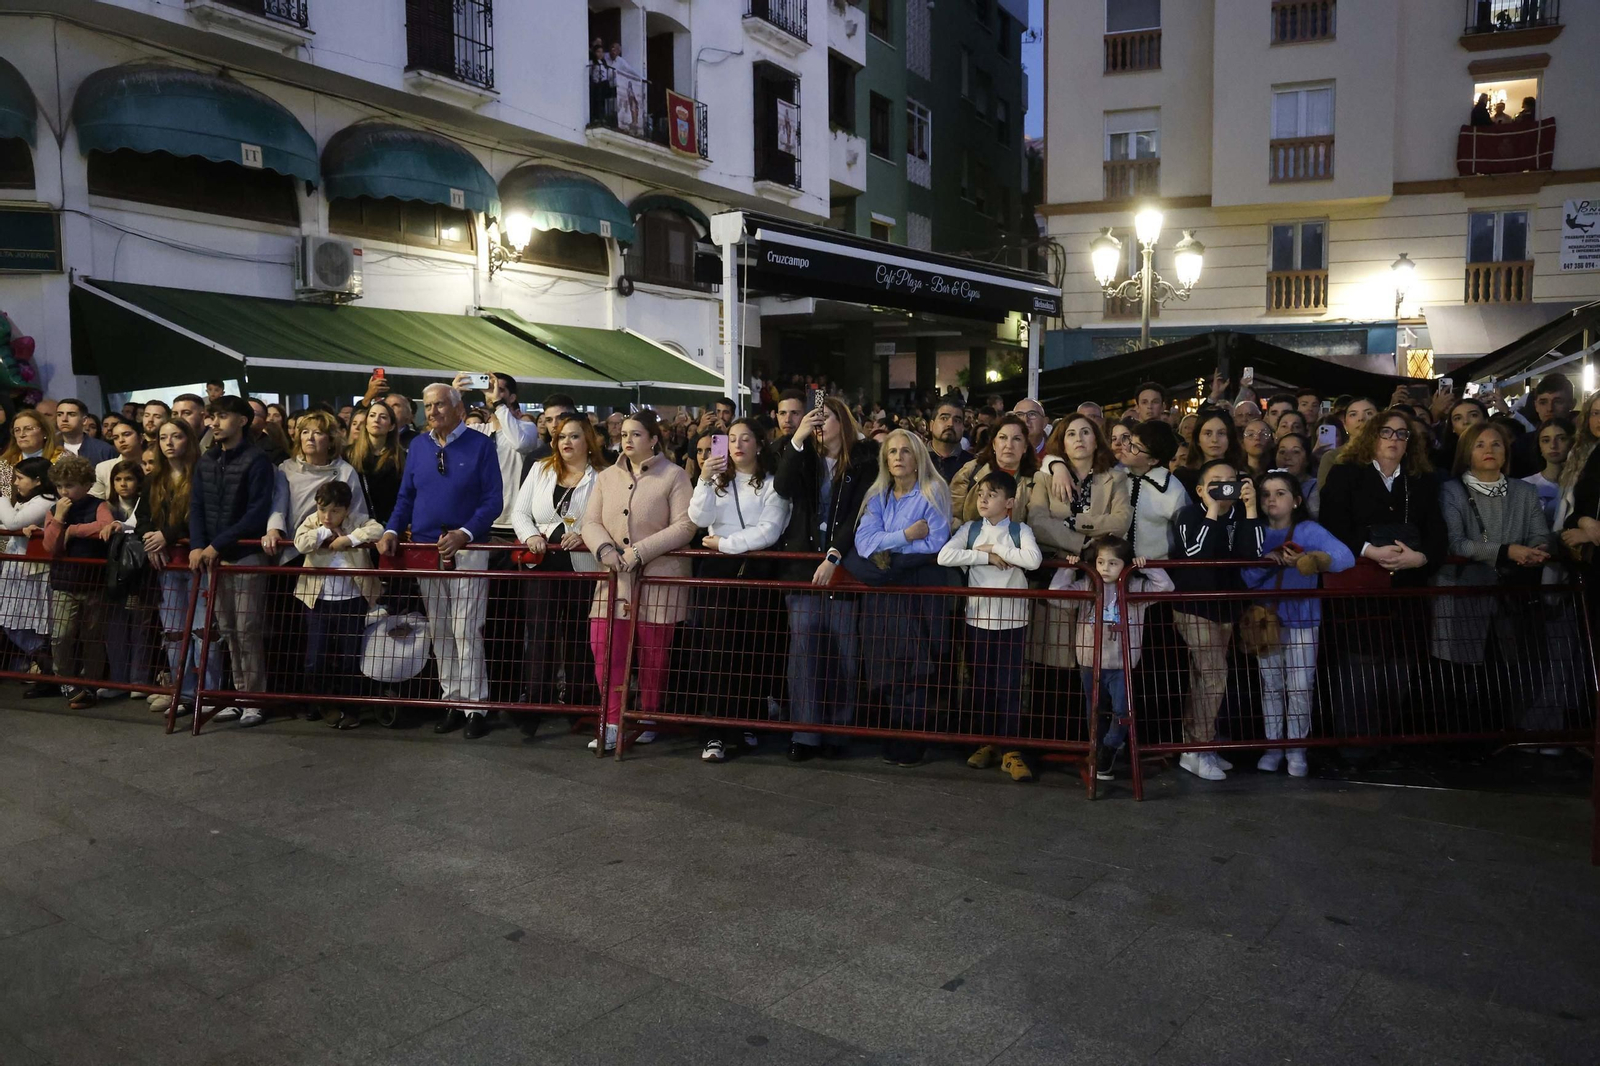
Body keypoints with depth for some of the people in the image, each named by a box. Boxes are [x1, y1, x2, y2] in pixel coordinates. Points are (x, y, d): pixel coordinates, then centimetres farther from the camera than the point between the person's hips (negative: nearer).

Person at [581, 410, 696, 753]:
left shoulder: (674, 476, -2)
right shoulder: (607, 477, 13)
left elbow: (685, 525, -11)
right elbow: (591, 522, 8)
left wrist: (641, 551, -18)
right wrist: (604, 549, -14)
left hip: (659, 577, -4)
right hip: (614, 577, 4)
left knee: (652, 654, 3)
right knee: (605, 648, -5)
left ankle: (648, 718, 20)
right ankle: (613, 723, 4)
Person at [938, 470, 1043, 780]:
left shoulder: (1020, 530, 0)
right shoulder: (969, 529, 4)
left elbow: (1033, 560, -19)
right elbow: (944, 556, -12)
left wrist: (995, 547, -12)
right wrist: (986, 557, -13)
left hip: (1012, 618, -2)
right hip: (978, 616, 2)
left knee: (1010, 685, 0)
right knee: (979, 683, 9)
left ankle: (1011, 751, 6)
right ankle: (985, 744, 22)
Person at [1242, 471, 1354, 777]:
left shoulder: (1308, 530, -6)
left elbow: (1346, 557, -21)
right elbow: (1246, 579, -2)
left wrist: (1308, 560, -37)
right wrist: (1265, 563, -20)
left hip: (1301, 620, -3)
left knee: (1300, 688, -1)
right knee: (1271, 687, 10)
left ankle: (1297, 749, 11)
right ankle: (1273, 746, 21)